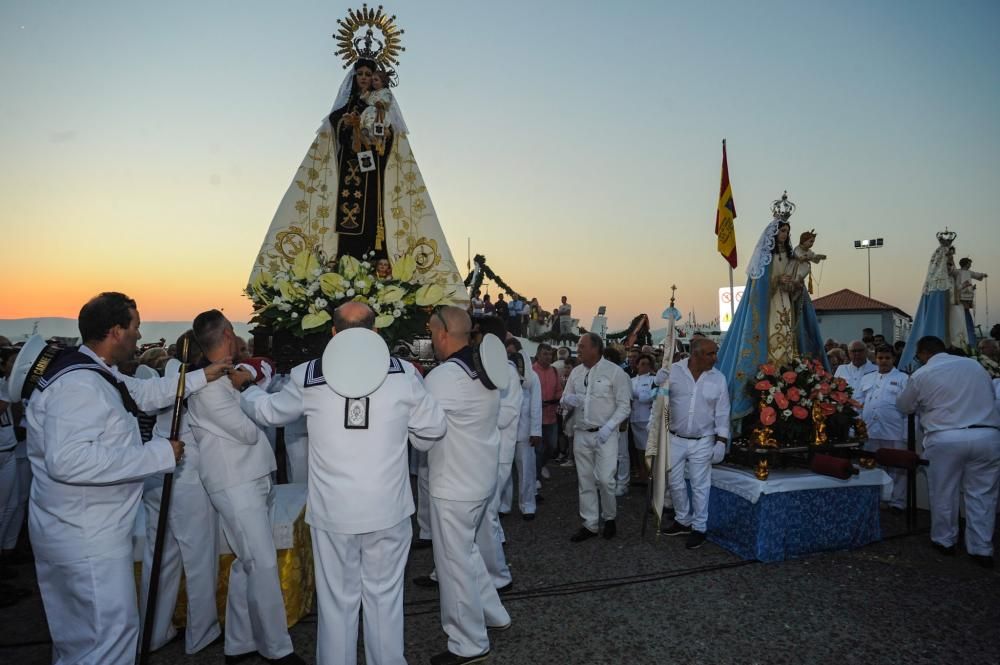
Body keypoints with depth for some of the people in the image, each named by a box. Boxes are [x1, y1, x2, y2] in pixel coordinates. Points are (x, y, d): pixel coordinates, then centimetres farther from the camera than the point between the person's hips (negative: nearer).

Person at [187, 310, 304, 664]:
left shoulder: (228, 376, 12)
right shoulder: (208, 386, -16)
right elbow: (249, 432, -14)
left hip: (252, 480, 9)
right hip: (236, 485, -9)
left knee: (246, 565, 14)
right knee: (264, 566, -5)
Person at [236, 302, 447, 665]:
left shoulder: (308, 376, -6)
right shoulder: (403, 372, -9)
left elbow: (269, 412, 12)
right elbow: (434, 427, 1)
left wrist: (246, 386, 33)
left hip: (332, 511, 0)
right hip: (388, 509, 0)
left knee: (337, 600, 15)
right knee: (385, 596, 16)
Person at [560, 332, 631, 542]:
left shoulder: (614, 372, -8)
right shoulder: (576, 372, 7)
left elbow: (624, 405, -8)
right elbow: (564, 401, 15)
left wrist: (608, 427, -18)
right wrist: (568, 400, -10)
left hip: (605, 434, -5)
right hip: (581, 434, 5)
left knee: (605, 480, -8)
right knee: (585, 481, 10)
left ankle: (609, 518, 18)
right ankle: (589, 525, 22)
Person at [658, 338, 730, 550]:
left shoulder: (718, 378, -5)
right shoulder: (672, 371, -9)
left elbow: (722, 412, -1)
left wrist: (721, 441, -4)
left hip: (702, 442, -1)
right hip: (675, 439, 1)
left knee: (700, 486, 5)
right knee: (675, 482, 11)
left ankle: (699, 528, 19)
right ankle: (683, 521, 31)